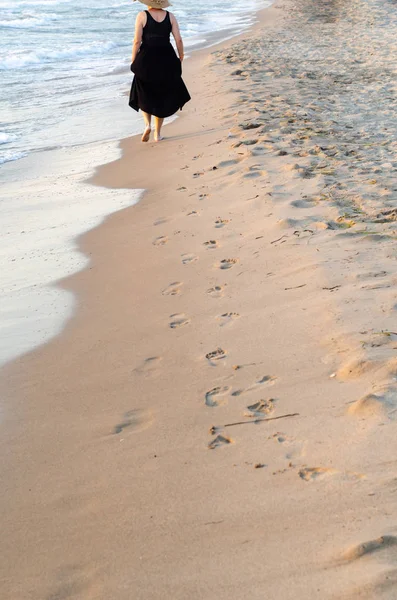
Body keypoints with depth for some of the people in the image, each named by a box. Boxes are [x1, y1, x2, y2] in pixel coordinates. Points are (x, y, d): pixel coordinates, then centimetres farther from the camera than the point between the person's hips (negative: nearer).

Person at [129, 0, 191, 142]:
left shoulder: (142, 16, -6)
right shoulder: (170, 16, 2)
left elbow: (137, 41, -10)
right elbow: (178, 40, -2)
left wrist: (133, 62, -2)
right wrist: (181, 58, 12)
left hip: (146, 59, -2)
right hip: (166, 60, 2)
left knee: (144, 95, 17)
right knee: (162, 96, 15)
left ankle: (147, 124, -6)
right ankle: (157, 133, 15)